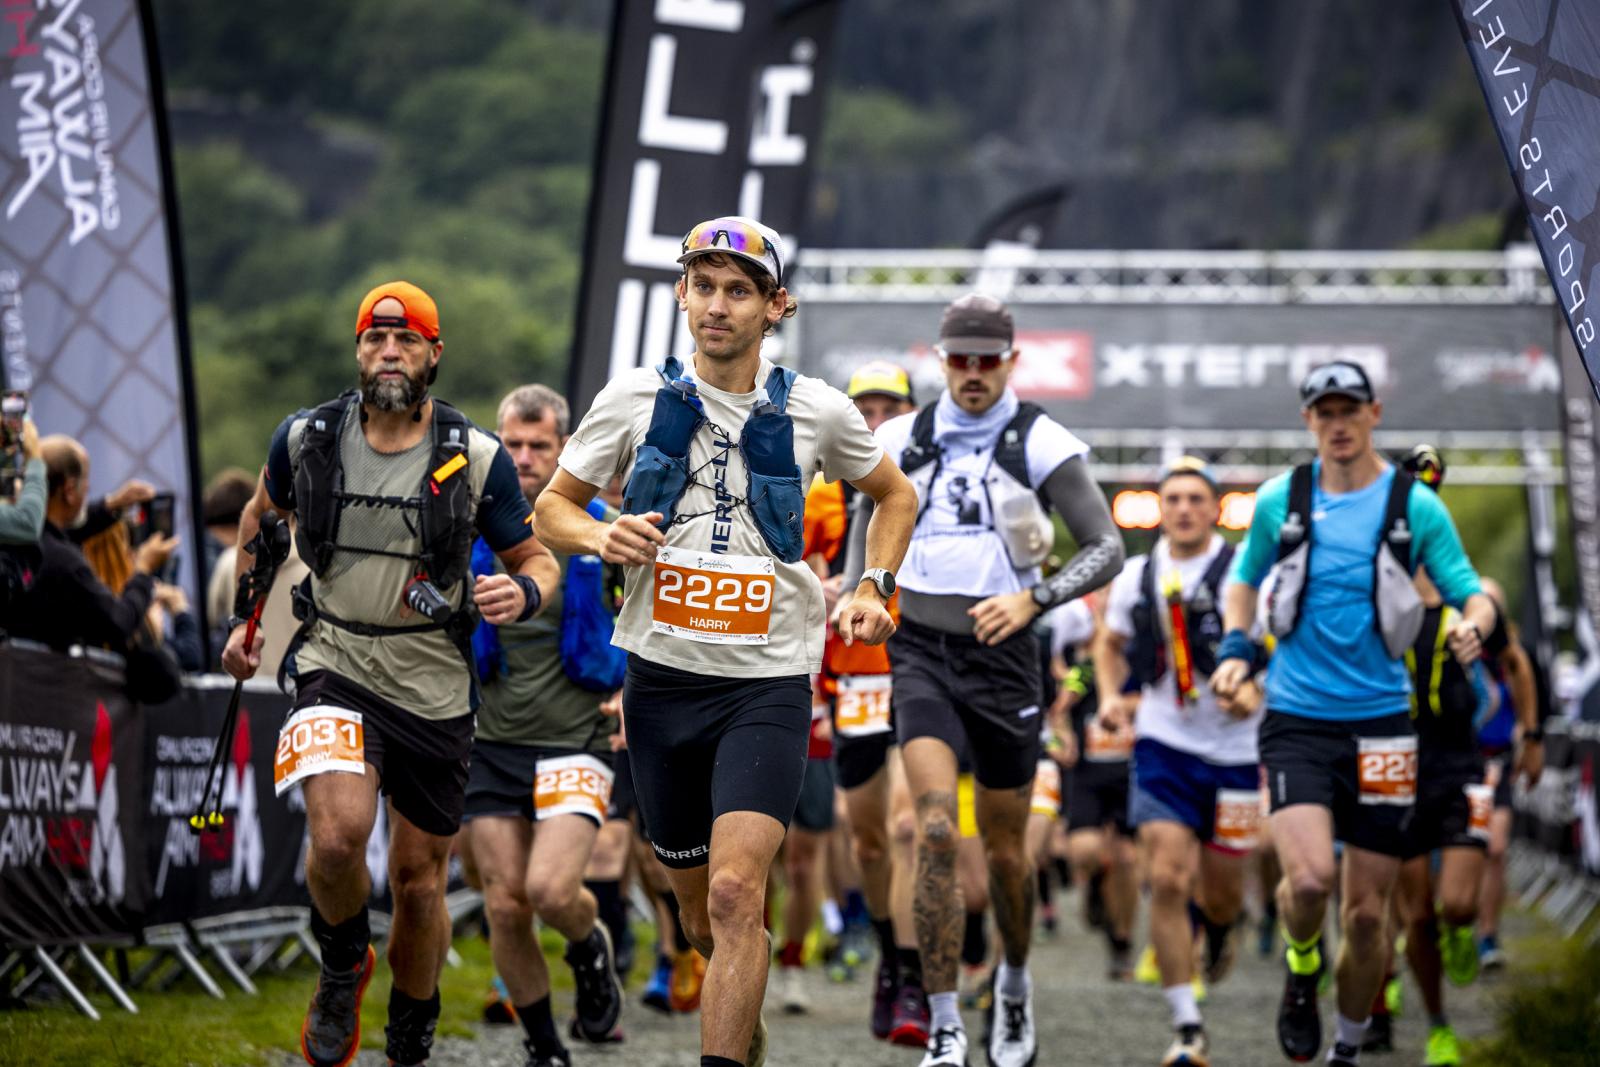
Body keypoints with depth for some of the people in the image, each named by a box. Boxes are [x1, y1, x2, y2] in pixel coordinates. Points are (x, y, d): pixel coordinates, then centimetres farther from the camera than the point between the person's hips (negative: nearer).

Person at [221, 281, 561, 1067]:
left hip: (435, 689, 1)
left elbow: (536, 560, 4)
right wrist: (242, 616, 21)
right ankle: (343, 969, 5)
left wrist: (525, 592, -20)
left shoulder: (475, 458, -5)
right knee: (338, 833, -26)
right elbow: (261, 517, 21)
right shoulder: (307, 439, -1)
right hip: (335, 671, -1)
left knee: (419, 880, 9)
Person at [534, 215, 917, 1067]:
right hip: (662, 677, 2)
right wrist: (600, 537, -11)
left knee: (735, 893, -20)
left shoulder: (817, 411, 0)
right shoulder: (635, 398, 0)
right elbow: (551, 508, 10)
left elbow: (894, 496, 19)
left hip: (768, 684, -2)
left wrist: (875, 586, 5)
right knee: (699, 912, 12)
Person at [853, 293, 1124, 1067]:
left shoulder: (1042, 444, -4)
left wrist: (1032, 598, -22)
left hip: (1000, 651, -1)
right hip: (921, 650, 1)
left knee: (1004, 846, 10)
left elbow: (1106, 548, -9)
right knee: (935, 828, -18)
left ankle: (1015, 981, 40)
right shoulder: (901, 441, 5)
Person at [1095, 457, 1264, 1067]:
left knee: (1220, 893, 8)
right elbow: (1110, 643, 22)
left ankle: (1218, 926, 48)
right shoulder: (1137, 577, 4)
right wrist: (1111, 697, 5)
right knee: (1167, 880, -12)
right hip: (1164, 746, 2)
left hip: (1235, 749, -2)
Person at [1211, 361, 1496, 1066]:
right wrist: (1235, 646, 2)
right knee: (1309, 878, -23)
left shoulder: (1415, 505, 0)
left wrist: (1474, 624, -20)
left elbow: (1470, 592, 3)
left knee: (1367, 913, 3)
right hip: (1297, 718, 0)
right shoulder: (1279, 501, 3)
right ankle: (1302, 969, 10)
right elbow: (1244, 578, 19)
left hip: (1380, 725, 1)